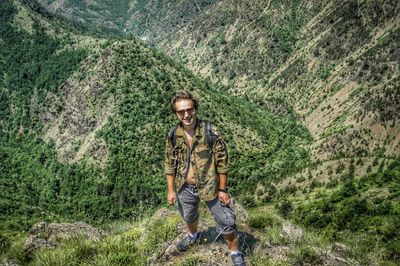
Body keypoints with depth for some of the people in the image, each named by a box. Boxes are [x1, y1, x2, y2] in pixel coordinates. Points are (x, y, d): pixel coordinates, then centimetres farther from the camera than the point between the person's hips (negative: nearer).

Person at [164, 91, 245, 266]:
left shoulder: (210, 132, -20)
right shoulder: (173, 135, -10)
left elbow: (222, 162, -14)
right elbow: (170, 164, 2)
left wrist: (223, 189, -12)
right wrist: (171, 190, 2)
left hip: (210, 186, -3)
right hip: (185, 188, 4)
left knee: (226, 222, 6)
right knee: (188, 216, 29)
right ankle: (193, 236, 62)